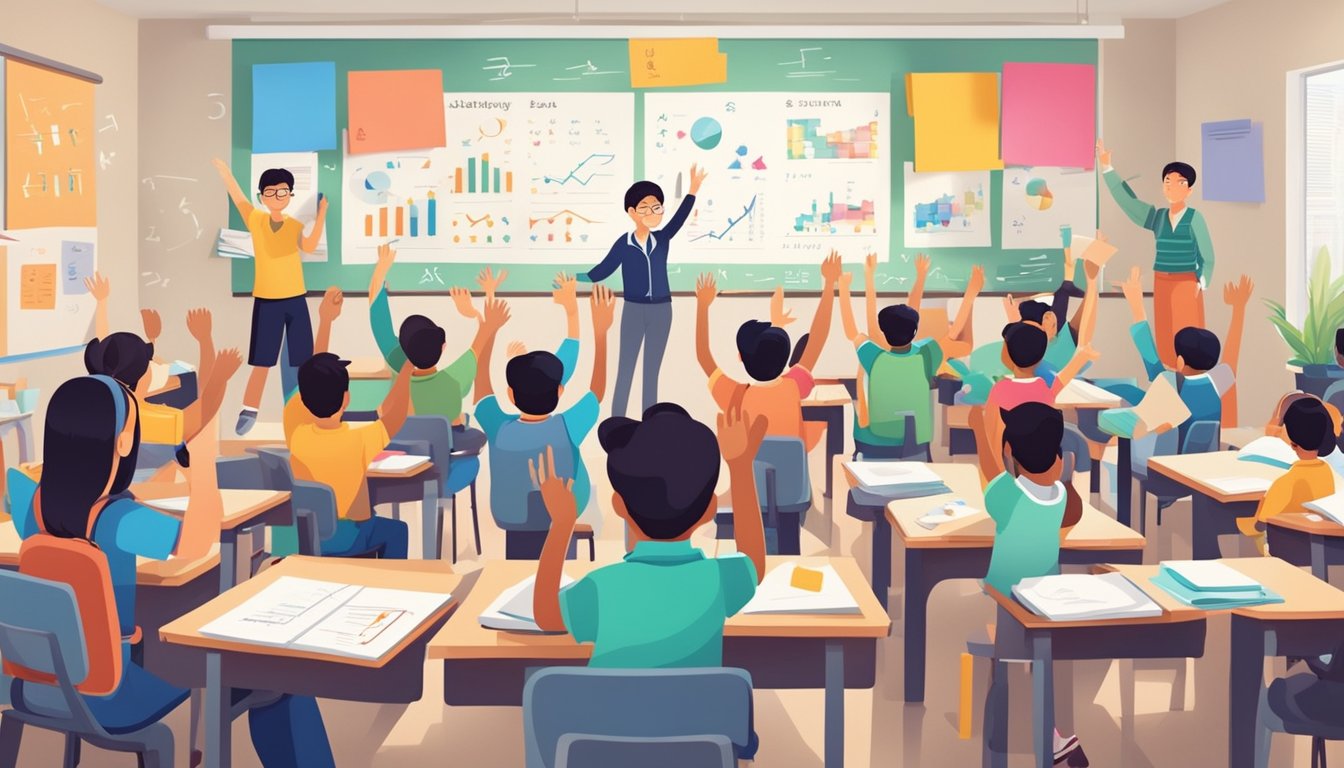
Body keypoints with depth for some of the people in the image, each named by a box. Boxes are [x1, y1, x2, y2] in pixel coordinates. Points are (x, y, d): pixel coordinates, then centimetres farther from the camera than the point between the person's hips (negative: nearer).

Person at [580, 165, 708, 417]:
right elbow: (604, 270, -4)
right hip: (633, 310, -3)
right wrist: (577, 278, -14)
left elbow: (679, 218, -4)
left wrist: (693, 191, -12)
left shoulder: (662, 240, 2)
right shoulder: (624, 243, -6)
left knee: (652, 371, 8)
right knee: (625, 370, 1)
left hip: (661, 311, 3)